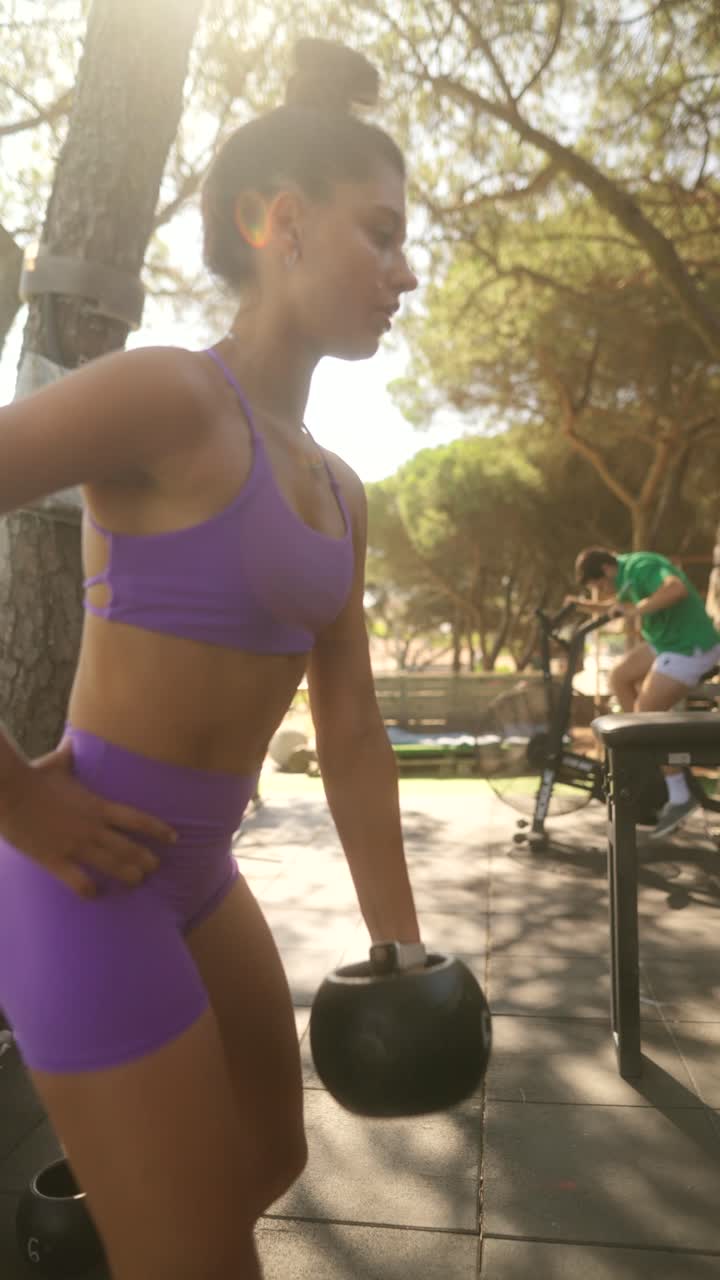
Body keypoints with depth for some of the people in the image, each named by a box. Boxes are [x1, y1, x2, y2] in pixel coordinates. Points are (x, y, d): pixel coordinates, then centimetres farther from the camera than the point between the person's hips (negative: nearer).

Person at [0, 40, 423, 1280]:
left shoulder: (336, 489, 7)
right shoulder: (168, 394, -18)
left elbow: (352, 736, 8)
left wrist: (403, 949, 9)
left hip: (199, 872, 8)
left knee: (270, 1157, 28)